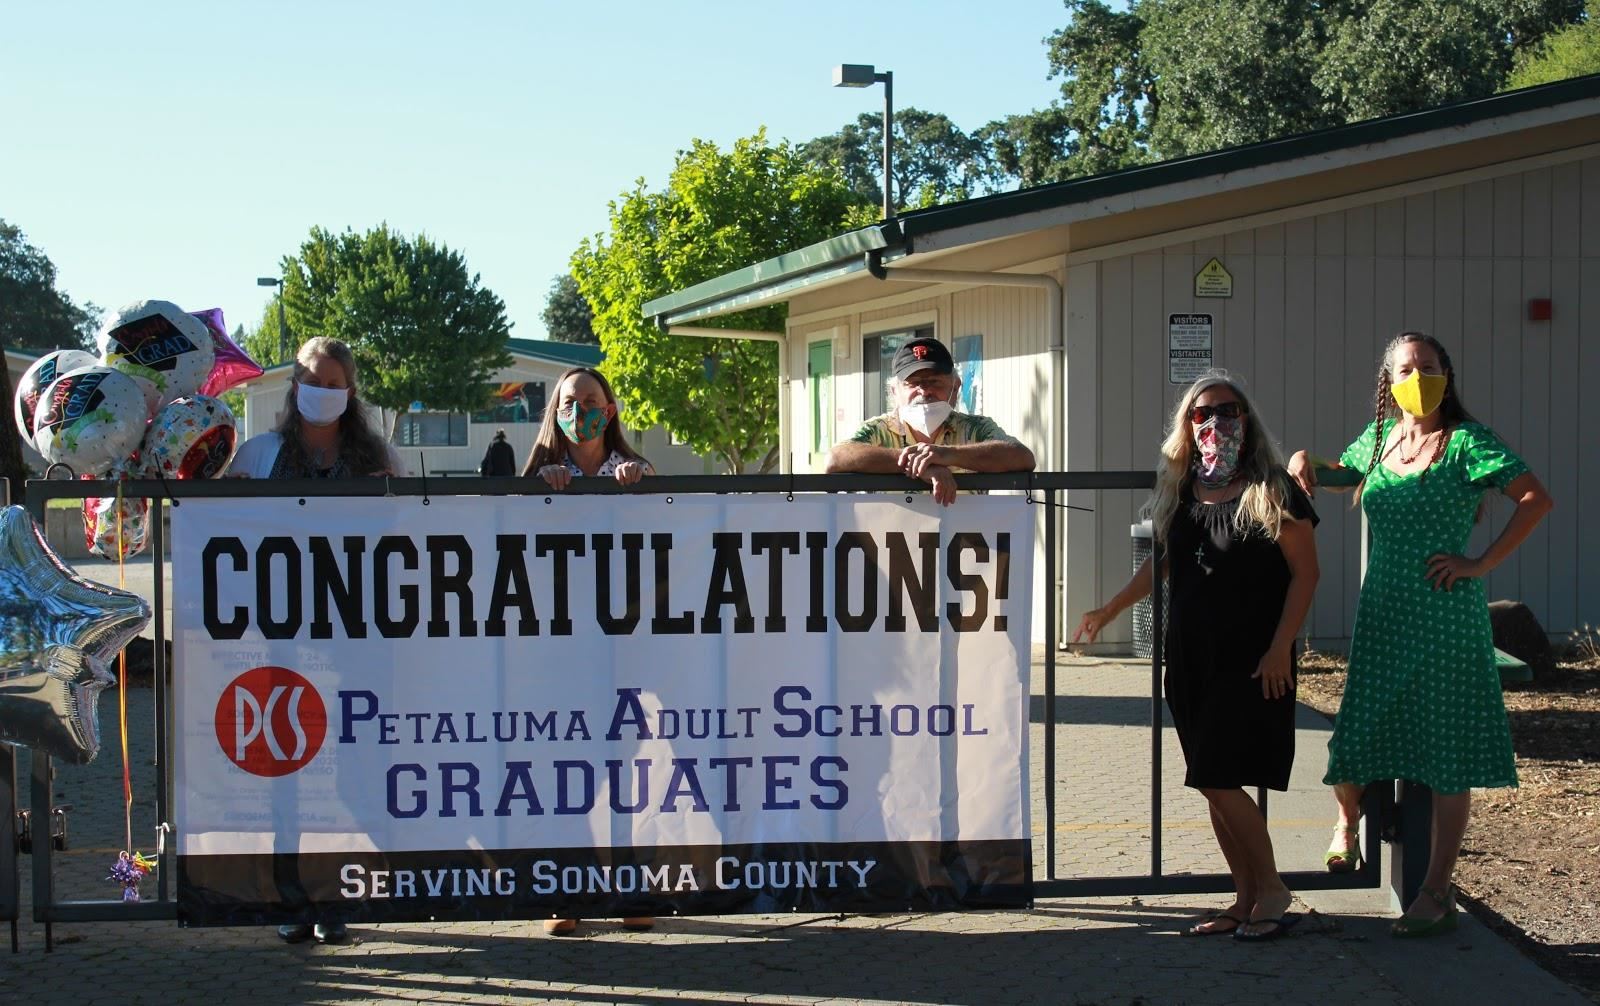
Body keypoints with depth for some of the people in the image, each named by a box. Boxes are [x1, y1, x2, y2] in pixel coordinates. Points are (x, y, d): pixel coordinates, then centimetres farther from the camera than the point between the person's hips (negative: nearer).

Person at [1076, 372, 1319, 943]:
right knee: (1215, 787, 7)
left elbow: (1305, 573, -7)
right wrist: (1109, 611, 22)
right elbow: (1161, 564, 23)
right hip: (1190, 660, 6)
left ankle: (1272, 890, 4)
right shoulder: (1179, 493, 10)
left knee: (1220, 782, -12)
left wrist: (1280, 648, -14)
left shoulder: (1271, 491, -6)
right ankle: (1245, 900, 16)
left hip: (1250, 663, -6)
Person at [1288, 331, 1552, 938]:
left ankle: (1437, 893, 7)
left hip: (1446, 616, -5)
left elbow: (1536, 498, -14)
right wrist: (1306, 461, 10)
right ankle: (1348, 817, 37)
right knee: (1357, 735, 3)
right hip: (1382, 613, 5)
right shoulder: (1379, 438, 10)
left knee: (1447, 753, 1)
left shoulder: (1466, 442, -7)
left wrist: (1482, 563, -14)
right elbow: (1340, 469, 31)